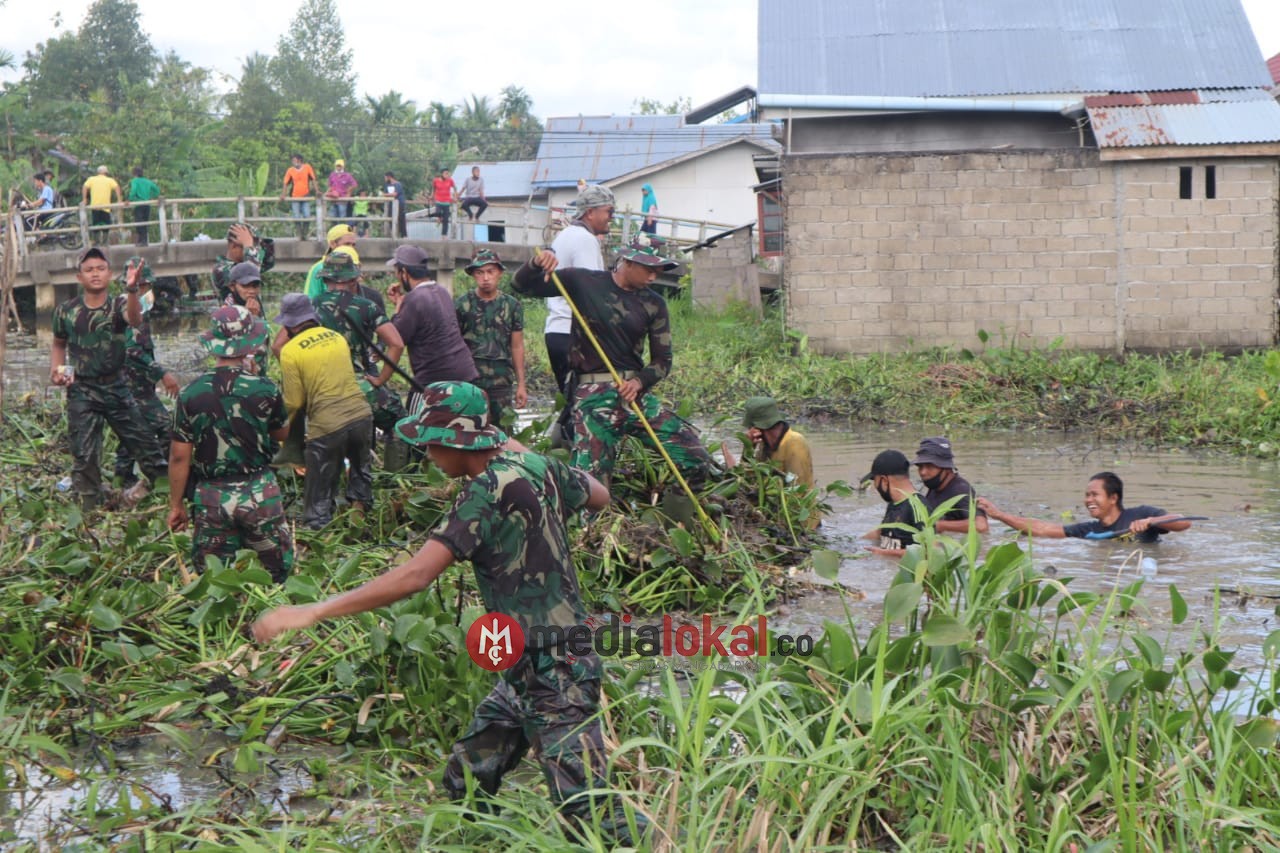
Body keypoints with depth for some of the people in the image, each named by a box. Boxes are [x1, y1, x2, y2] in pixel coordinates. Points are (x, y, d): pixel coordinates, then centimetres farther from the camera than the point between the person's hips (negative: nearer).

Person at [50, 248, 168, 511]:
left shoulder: (118, 305, -5)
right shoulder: (66, 311, 0)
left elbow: (135, 319, -31)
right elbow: (59, 345, 17)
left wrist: (131, 289, -50)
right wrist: (56, 369, -4)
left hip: (116, 388, 0)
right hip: (81, 393, 0)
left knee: (143, 441, 4)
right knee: (83, 454, 2)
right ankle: (88, 507, 13)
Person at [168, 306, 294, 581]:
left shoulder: (191, 393, -7)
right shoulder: (265, 389, -9)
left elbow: (179, 457, -5)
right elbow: (283, 433, 9)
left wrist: (176, 505, 7)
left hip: (210, 497, 1)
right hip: (259, 493, -1)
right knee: (278, 573, 13)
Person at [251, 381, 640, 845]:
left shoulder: (490, 491, -22)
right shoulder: (537, 467, 2)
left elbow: (414, 576, -30)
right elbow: (600, 495, 24)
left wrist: (312, 612, -28)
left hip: (552, 675, -9)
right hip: (524, 671, 9)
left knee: (587, 809, -6)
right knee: (464, 786, 14)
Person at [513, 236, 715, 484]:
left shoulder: (654, 304, 9)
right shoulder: (583, 282, 2)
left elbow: (663, 360, 9)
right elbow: (522, 285, 7)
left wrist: (639, 381, -11)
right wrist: (536, 264, -15)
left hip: (636, 392, 4)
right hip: (594, 396, -4)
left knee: (698, 463, -5)